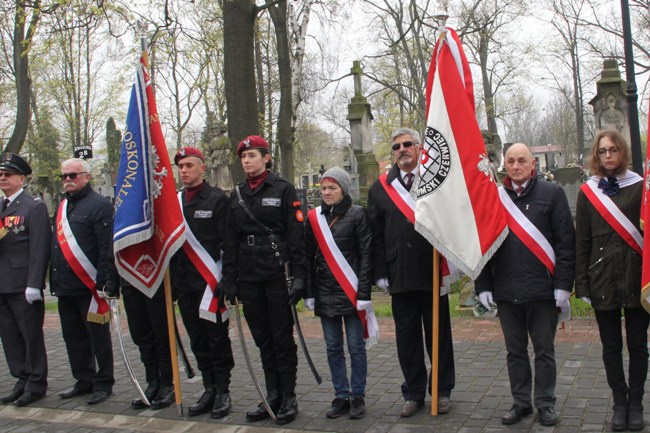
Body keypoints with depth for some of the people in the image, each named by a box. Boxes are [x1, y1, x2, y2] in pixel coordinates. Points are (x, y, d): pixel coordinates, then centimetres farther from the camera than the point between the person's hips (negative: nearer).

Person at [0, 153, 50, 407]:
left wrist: (34, 284, -17)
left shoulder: (34, 207, -7)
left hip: (24, 286, -7)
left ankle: (36, 385, 14)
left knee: (32, 336, 3)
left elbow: (39, 249, -13)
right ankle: (22, 381, 24)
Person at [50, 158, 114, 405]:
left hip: (89, 287, -8)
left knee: (98, 337, 3)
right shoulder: (63, 206, 16)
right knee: (73, 337, 15)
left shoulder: (99, 205, -9)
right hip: (65, 288, 8)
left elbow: (107, 248, -15)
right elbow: (56, 244, 20)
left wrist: (102, 282, -20)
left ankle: (103, 384, 14)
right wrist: (54, 282, 16)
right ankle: (84, 380, 27)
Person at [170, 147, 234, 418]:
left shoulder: (218, 199, -4)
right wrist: (172, 281, 10)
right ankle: (209, 390, 21)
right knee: (197, 341, 11)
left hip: (211, 282, -5)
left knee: (217, 339, 2)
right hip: (185, 284, 5)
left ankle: (223, 392, 13)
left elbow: (227, 241, -9)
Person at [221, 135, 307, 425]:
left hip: (276, 274, -5)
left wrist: (298, 276, -13)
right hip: (249, 278, 5)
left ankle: (288, 398, 14)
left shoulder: (283, 189, -2)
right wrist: (230, 279, 7)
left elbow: (296, 235, -6)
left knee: (282, 338, 2)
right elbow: (230, 240, 12)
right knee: (263, 340, 11)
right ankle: (272, 397, 22)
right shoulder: (237, 194, 12)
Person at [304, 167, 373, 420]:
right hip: (325, 293, 4)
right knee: (333, 348, 9)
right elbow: (309, 256, 9)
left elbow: (366, 255, -6)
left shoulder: (357, 215, -3)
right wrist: (309, 292, 4)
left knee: (356, 347, 4)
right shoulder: (314, 217, 8)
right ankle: (341, 397, 19)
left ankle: (358, 396, 16)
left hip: (350, 292, -4)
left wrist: (364, 293, -12)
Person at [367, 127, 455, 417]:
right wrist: (380, 273, 3)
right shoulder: (380, 188, 9)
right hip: (399, 276, 2)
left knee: (439, 335, 9)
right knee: (407, 338, 9)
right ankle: (414, 393, 23)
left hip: (434, 273, -2)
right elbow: (376, 234, 8)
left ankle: (442, 391, 24)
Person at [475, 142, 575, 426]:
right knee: (515, 351, 12)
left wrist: (563, 284, -9)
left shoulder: (552, 194, 0)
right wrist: (483, 286, 2)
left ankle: (545, 403, 22)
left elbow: (565, 241, -3)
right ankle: (521, 402, 24)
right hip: (506, 291, 3)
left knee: (544, 350, 9)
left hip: (542, 289, -2)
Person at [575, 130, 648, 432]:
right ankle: (619, 403, 21)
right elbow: (581, 242, 4)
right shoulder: (587, 192, 5)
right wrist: (582, 284, 0)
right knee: (611, 346, 9)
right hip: (603, 281, 1)